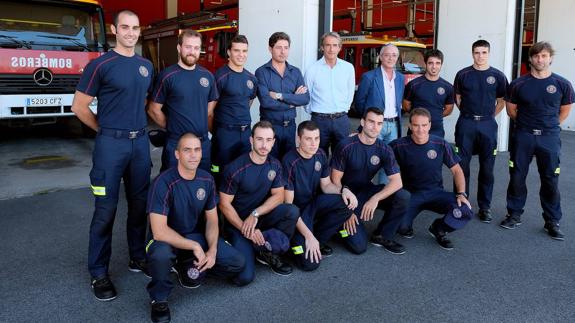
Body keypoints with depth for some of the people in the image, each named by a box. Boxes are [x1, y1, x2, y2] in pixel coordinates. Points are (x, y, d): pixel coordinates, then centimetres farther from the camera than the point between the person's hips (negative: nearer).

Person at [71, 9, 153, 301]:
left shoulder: (146, 66, 10)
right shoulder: (100, 65, -7)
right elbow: (79, 106, -4)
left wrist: (135, 125, 15)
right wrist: (107, 129, 3)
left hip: (140, 142, 5)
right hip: (110, 144, -5)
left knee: (139, 204, 12)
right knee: (106, 209, -1)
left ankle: (137, 257, 28)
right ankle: (99, 273, 11)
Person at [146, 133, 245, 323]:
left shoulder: (207, 179, -7)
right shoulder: (164, 183, -26)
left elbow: (212, 220, 1)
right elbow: (159, 232, -30)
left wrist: (212, 250, -15)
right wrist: (195, 247, -24)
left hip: (195, 235, 5)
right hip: (167, 239, -5)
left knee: (237, 263, -8)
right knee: (161, 254, -41)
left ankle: (189, 266, 16)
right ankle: (159, 299, -8)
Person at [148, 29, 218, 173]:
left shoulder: (208, 76, 6)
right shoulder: (167, 76, -9)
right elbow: (154, 109, -5)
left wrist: (205, 130, 8)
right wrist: (172, 127, 1)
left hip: (204, 143, 4)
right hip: (176, 144, -4)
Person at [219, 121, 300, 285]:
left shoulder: (274, 165, -1)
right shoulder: (235, 168, -18)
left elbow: (278, 196, -4)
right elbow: (224, 204, -13)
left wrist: (255, 214, -19)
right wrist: (245, 229, -19)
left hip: (262, 216, 5)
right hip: (238, 222, -5)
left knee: (292, 211, -26)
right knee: (245, 277, -22)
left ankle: (267, 252, -4)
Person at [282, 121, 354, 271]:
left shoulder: (320, 155, -5)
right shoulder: (290, 162, -24)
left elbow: (326, 185, 8)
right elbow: (288, 205, -22)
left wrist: (343, 190, -16)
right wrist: (308, 236, -24)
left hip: (313, 203, 6)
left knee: (347, 203, -21)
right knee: (310, 263, -22)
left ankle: (318, 240, -1)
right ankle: (296, 240, 11)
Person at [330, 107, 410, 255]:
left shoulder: (384, 150, -6)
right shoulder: (346, 146, -17)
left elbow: (397, 181, -15)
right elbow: (336, 180, -13)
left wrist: (375, 198, -31)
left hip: (366, 191, 4)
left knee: (403, 196, -22)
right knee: (359, 246, -18)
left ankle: (382, 236, -1)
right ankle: (344, 223, 14)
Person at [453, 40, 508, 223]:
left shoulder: (497, 76, 2)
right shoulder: (463, 74, 3)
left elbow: (502, 101, 10)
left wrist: (490, 116, 5)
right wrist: (468, 113, 7)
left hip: (488, 125, 0)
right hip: (466, 124, 0)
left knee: (487, 167, 5)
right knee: (462, 165, 3)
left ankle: (485, 206, 15)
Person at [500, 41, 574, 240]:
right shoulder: (518, 84, -2)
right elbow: (511, 109, 10)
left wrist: (549, 126, 12)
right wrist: (526, 124, 12)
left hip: (549, 138, 0)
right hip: (523, 136, 1)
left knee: (550, 180, 3)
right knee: (516, 177, 5)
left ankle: (552, 222, 17)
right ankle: (514, 215, 21)